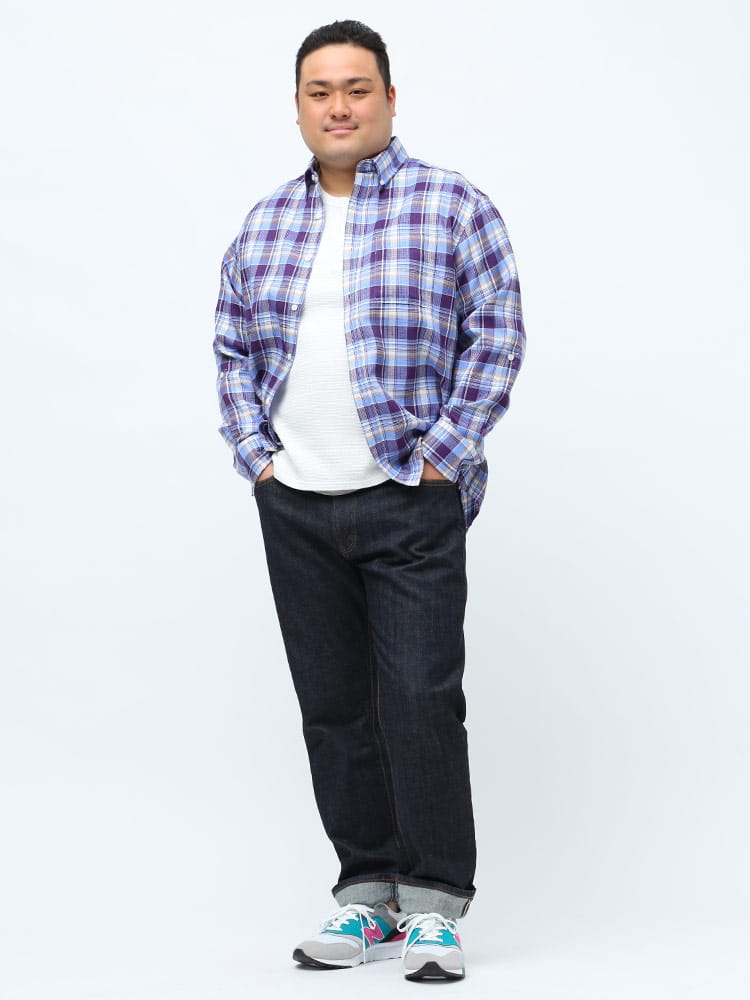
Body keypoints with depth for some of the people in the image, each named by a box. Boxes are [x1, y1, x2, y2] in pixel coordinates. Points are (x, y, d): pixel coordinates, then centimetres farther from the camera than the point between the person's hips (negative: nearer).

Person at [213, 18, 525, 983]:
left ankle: (435, 903, 2)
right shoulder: (264, 226, 11)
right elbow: (233, 349, 16)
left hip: (410, 504, -4)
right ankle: (366, 891, 18)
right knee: (333, 707, 8)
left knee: (421, 702, -7)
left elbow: (497, 334, -5)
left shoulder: (454, 207, -2)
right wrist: (255, 454, 4)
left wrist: (440, 456, -10)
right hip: (296, 507, 5)